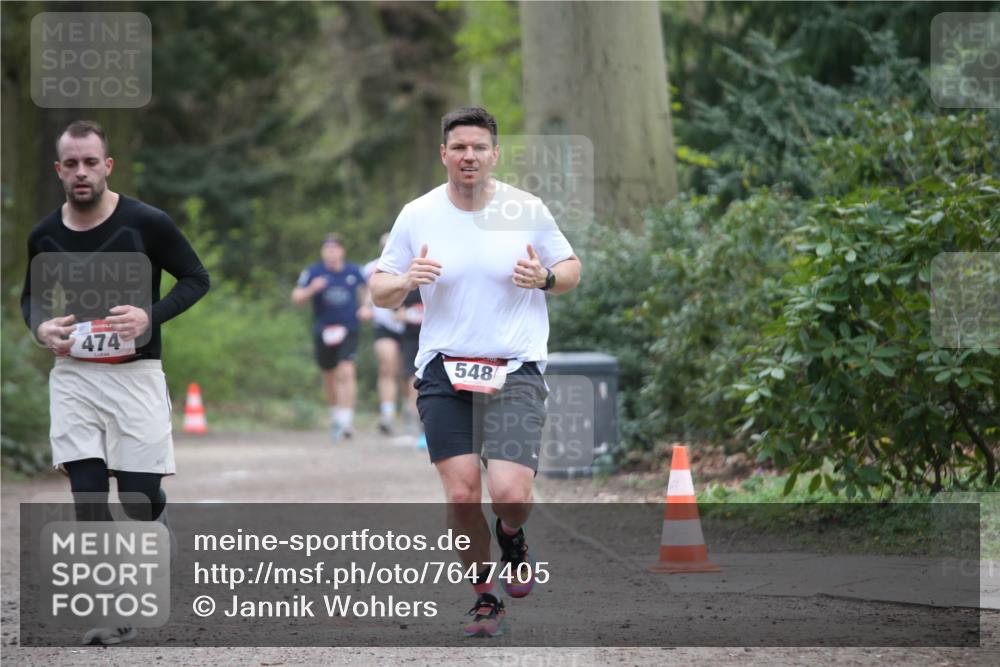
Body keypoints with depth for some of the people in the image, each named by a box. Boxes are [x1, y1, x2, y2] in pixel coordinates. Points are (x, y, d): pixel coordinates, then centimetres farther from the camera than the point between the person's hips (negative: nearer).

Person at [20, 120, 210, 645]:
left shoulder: (146, 223, -10)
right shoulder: (45, 236, 1)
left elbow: (196, 279, -1)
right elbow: (31, 293, 18)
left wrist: (151, 315, -17)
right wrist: (40, 327, -4)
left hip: (135, 371, -2)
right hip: (73, 371, 2)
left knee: (139, 498, -5)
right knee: (87, 496, -6)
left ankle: (158, 515, 32)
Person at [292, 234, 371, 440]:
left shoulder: (354, 271, 4)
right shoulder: (313, 272, 0)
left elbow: (365, 289, 22)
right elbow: (297, 298, -1)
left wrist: (366, 307, 5)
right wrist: (311, 289, -20)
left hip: (348, 330, -1)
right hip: (323, 331, 1)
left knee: (346, 372, -17)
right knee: (329, 376, 11)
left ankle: (345, 419, -19)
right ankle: (335, 413, 33)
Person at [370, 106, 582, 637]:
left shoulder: (527, 210, 0)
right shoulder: (417, 216, 2)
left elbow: (571, 269, 12)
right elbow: (380, 291, 10)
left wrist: (545, 277, -11)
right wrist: (406, 281, -13)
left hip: (515, 370, -1)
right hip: (443, 373, 1)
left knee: (509, 494, -16)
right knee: (461, 495, -7)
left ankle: (511, 538, 21)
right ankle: (485, 598, 15)